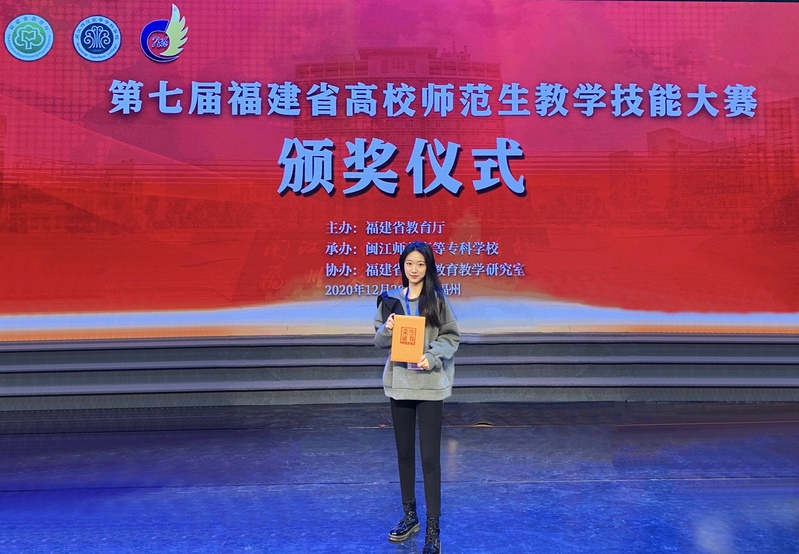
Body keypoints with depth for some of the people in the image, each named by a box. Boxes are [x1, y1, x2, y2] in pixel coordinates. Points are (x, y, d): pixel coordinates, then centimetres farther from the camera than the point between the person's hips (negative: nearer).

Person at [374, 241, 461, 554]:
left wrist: (432, 357, -19)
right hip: (399, 382, 4)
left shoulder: (437, 299, -3)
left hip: (430, 384, -3)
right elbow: (379, 342, 9)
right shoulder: (390, 299, 5)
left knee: (430, 456, -1)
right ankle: (410, 516, 31)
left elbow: (452, 336, -3)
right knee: (404, 452, 14)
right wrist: (386, 329, -12)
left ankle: (433, 528, 10)